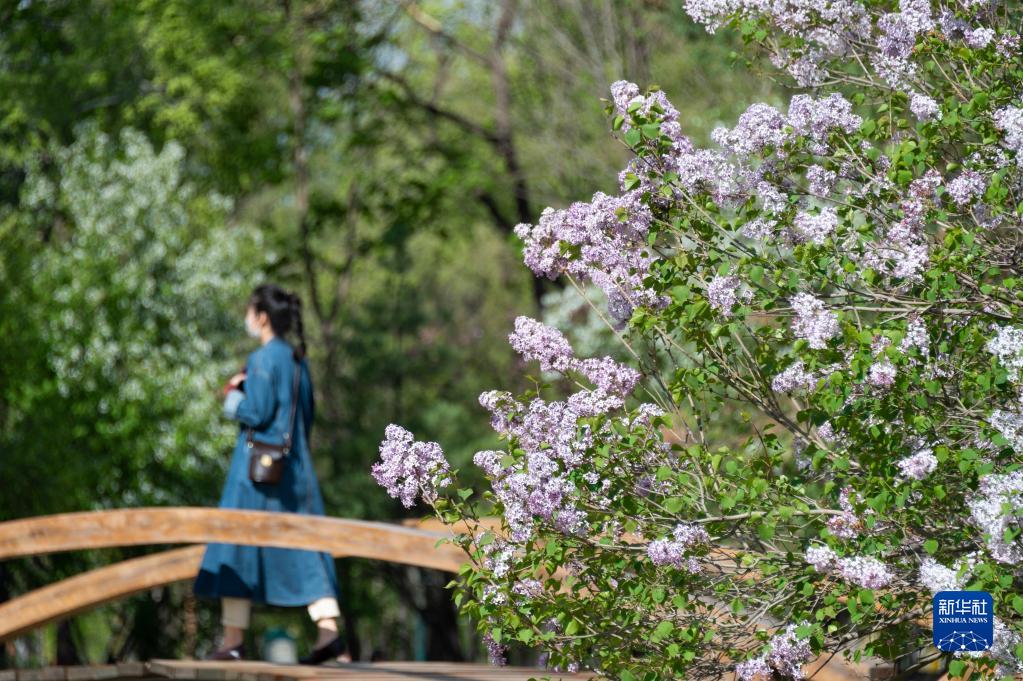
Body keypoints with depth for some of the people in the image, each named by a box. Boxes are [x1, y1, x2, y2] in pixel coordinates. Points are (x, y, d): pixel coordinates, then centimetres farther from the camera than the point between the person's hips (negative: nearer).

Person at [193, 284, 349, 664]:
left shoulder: (262, 359, -12)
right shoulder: (298, 360, 12)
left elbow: (257, 413, -17)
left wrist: (232, 399, 0)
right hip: (294, 466, 7)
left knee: (238, 544, 1)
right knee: (302, 549, 4)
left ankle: (234, 640, 2)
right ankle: (329, 631, -8)